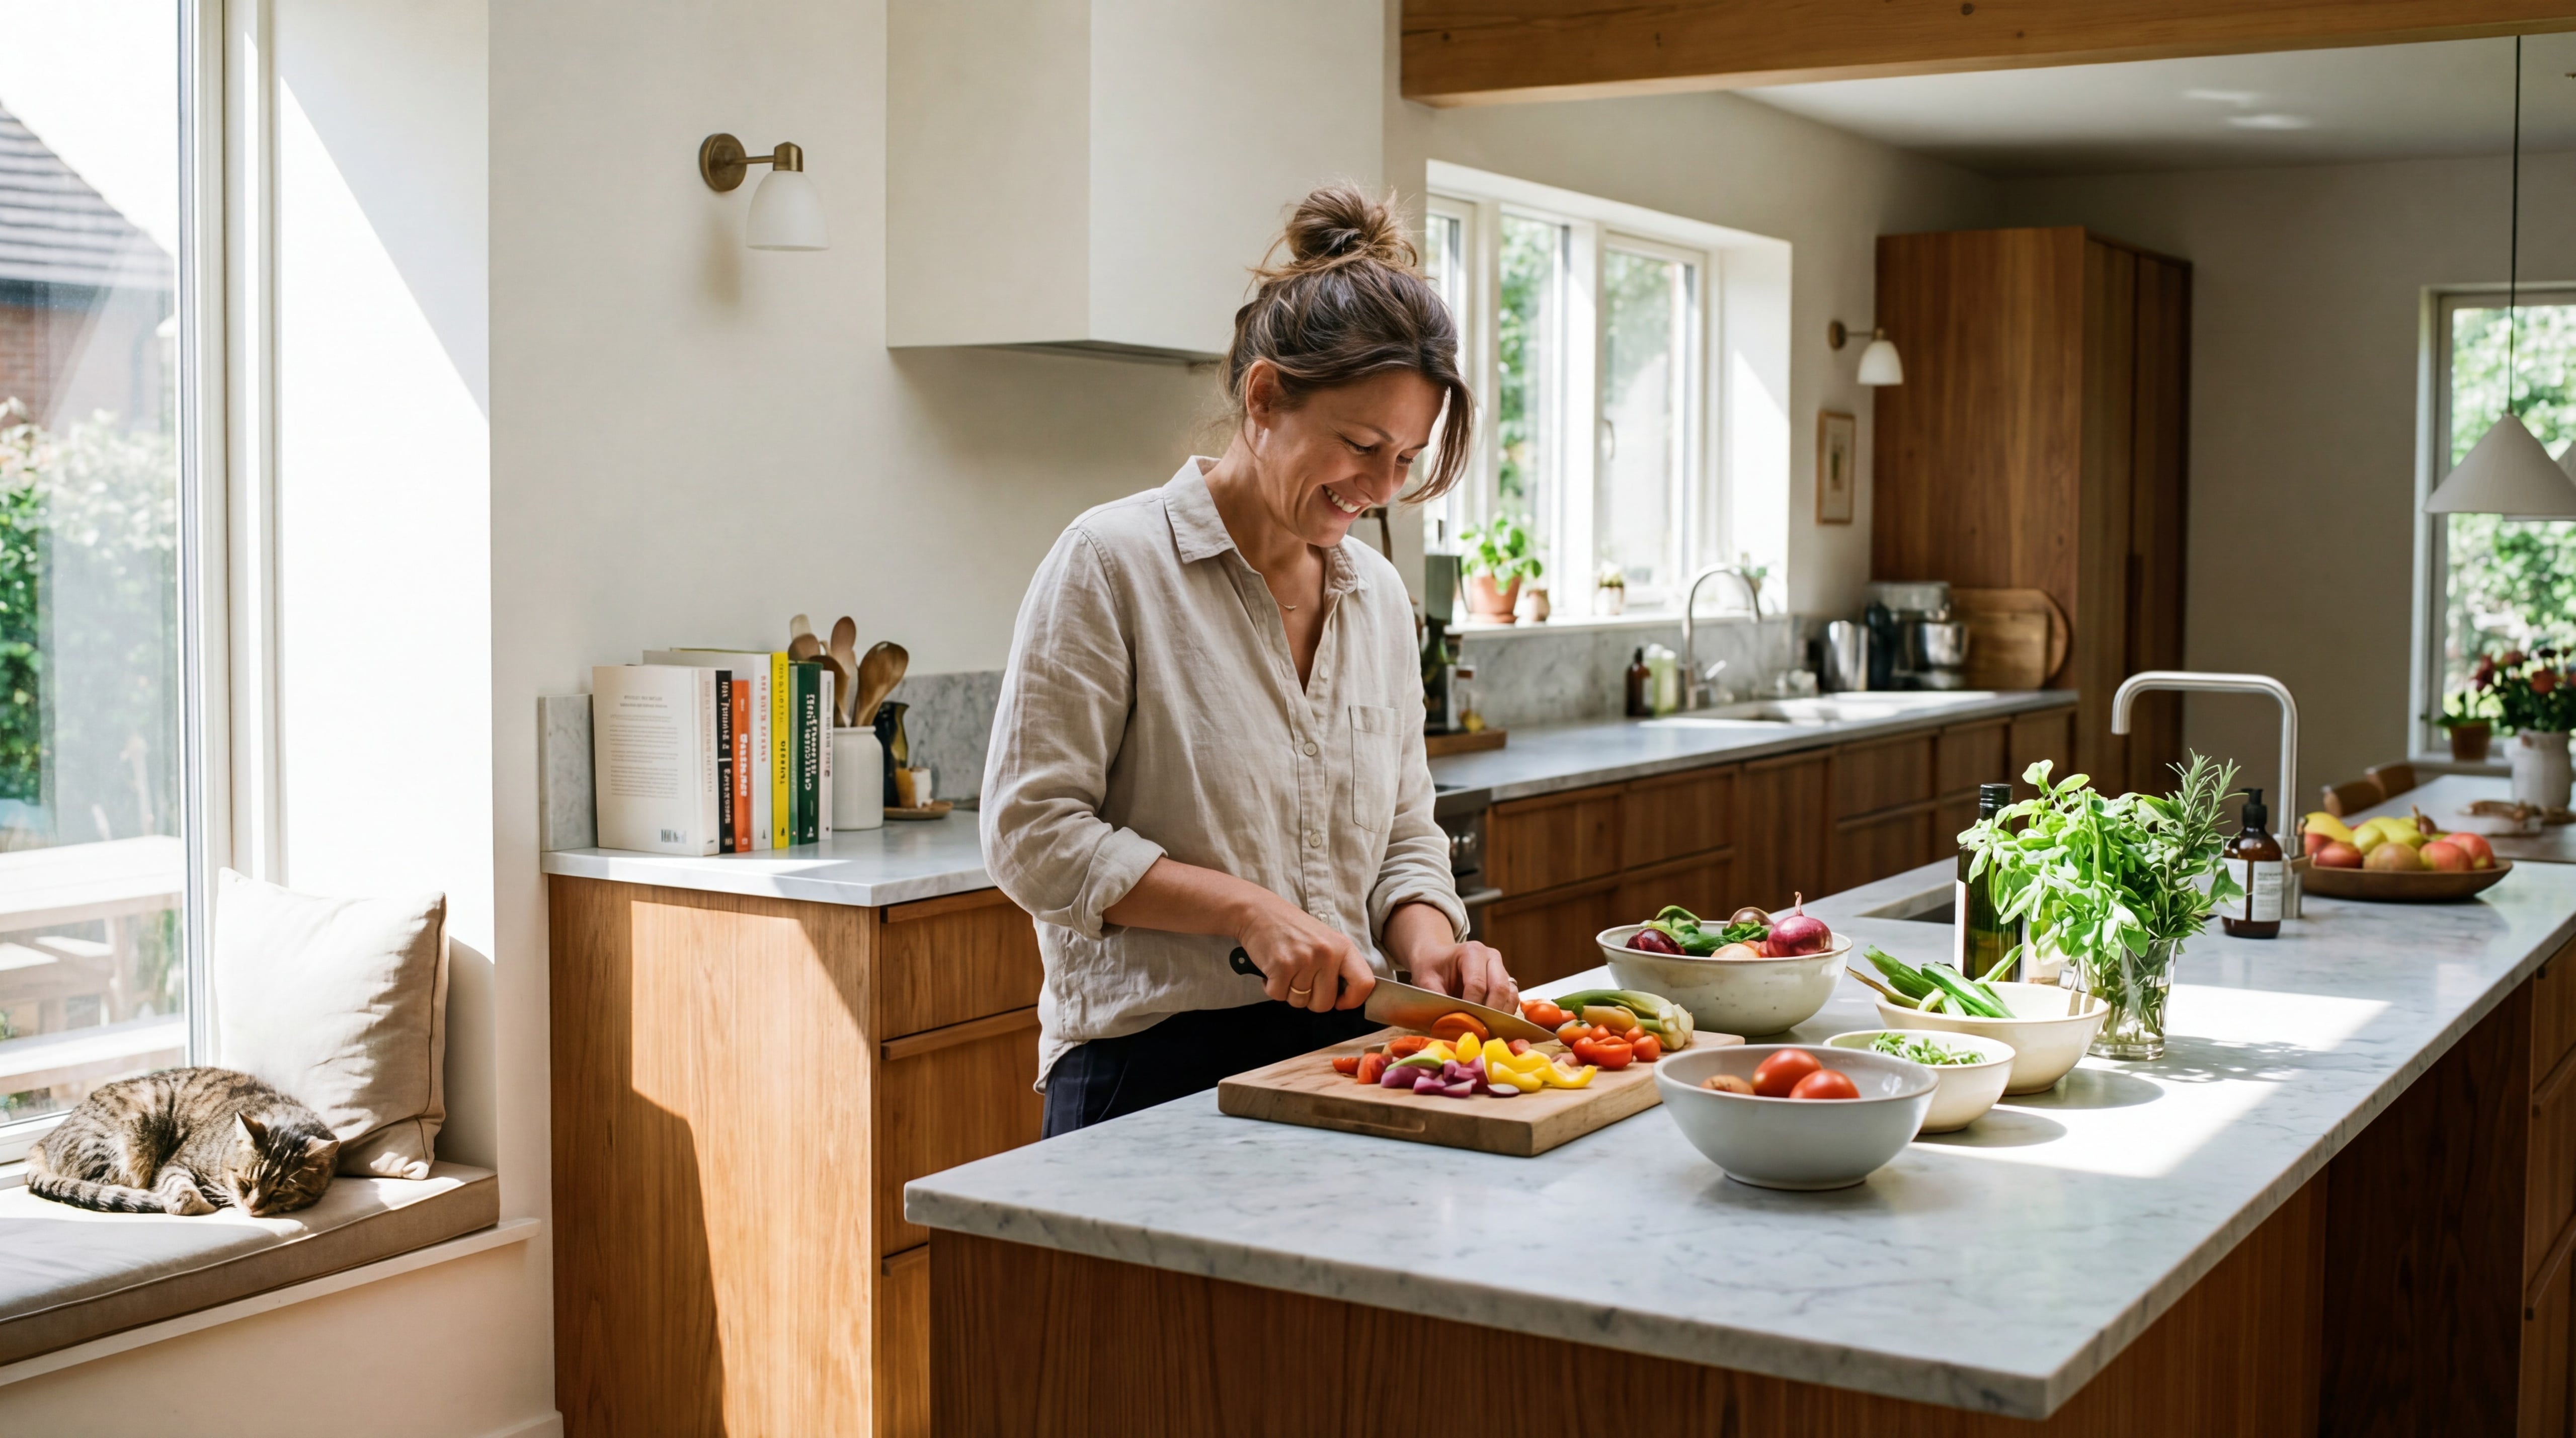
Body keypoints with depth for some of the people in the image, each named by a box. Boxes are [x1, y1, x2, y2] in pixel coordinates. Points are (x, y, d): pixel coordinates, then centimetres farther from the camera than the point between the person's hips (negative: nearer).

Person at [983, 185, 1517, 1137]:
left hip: (1344, 1051, 6)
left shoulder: (1378, 594, 11)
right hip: (1157, 1069, -5)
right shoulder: (1113, 562, -9)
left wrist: (1428, 940, -5)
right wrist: (1249, 910, -19)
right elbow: (1033, 834, -13)